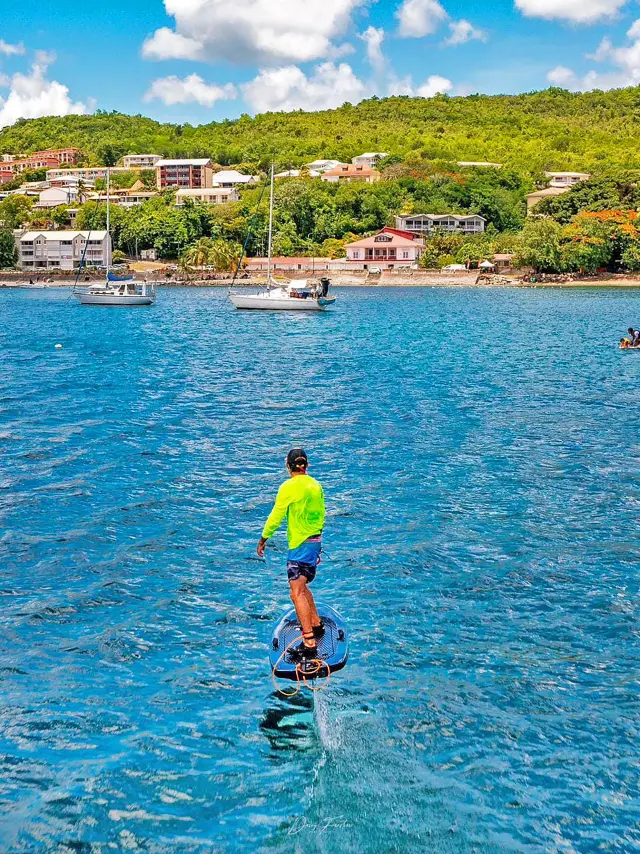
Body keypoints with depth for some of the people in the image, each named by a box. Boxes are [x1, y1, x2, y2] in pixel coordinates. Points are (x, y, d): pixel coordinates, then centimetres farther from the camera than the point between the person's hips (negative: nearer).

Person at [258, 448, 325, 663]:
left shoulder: (288, 487, -14)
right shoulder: (316, 485, 9)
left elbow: (276, 517, -12)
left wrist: (263, 539, 1)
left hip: (300, 544, -8)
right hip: (315, 541, 8)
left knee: (297, 593, -11)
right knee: (302, 586, 26)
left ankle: (309, 644, -19)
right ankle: (316, 625, 39)